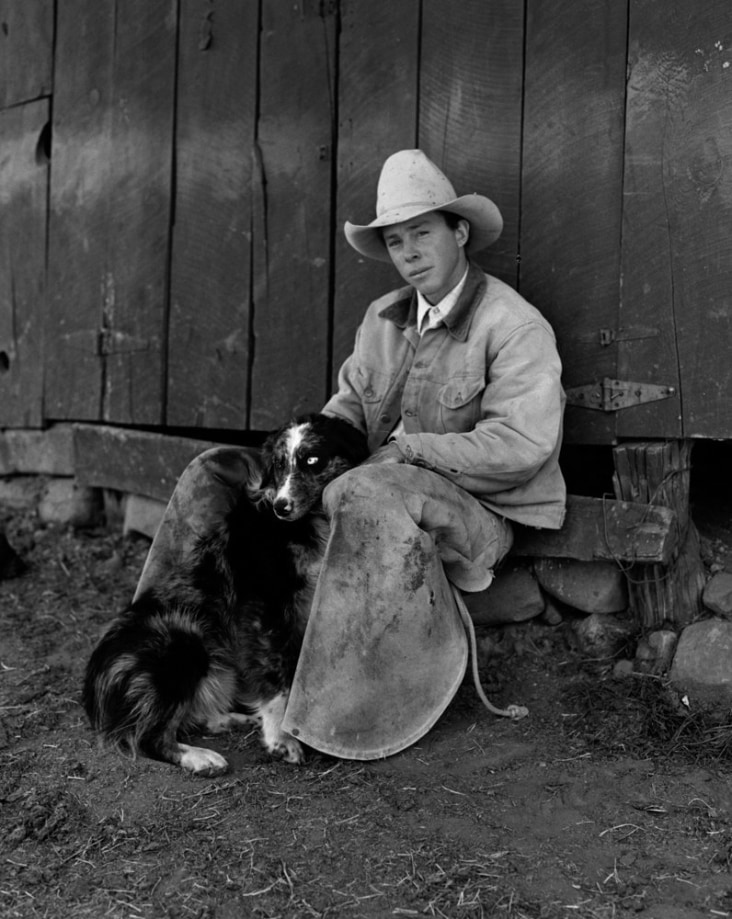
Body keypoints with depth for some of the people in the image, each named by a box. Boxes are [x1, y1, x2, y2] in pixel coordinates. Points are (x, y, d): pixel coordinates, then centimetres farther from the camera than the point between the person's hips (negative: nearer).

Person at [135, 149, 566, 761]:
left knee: (371, 496, -40)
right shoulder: (383, 317, 12)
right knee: (217, 474, -3)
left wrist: (405, 449, -17)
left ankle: (346, 710, -30)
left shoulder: (516, 326, -10)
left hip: (479, 511, -6)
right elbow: (349, 403, 17)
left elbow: (520, 445, -18)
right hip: (380, 487, 7)